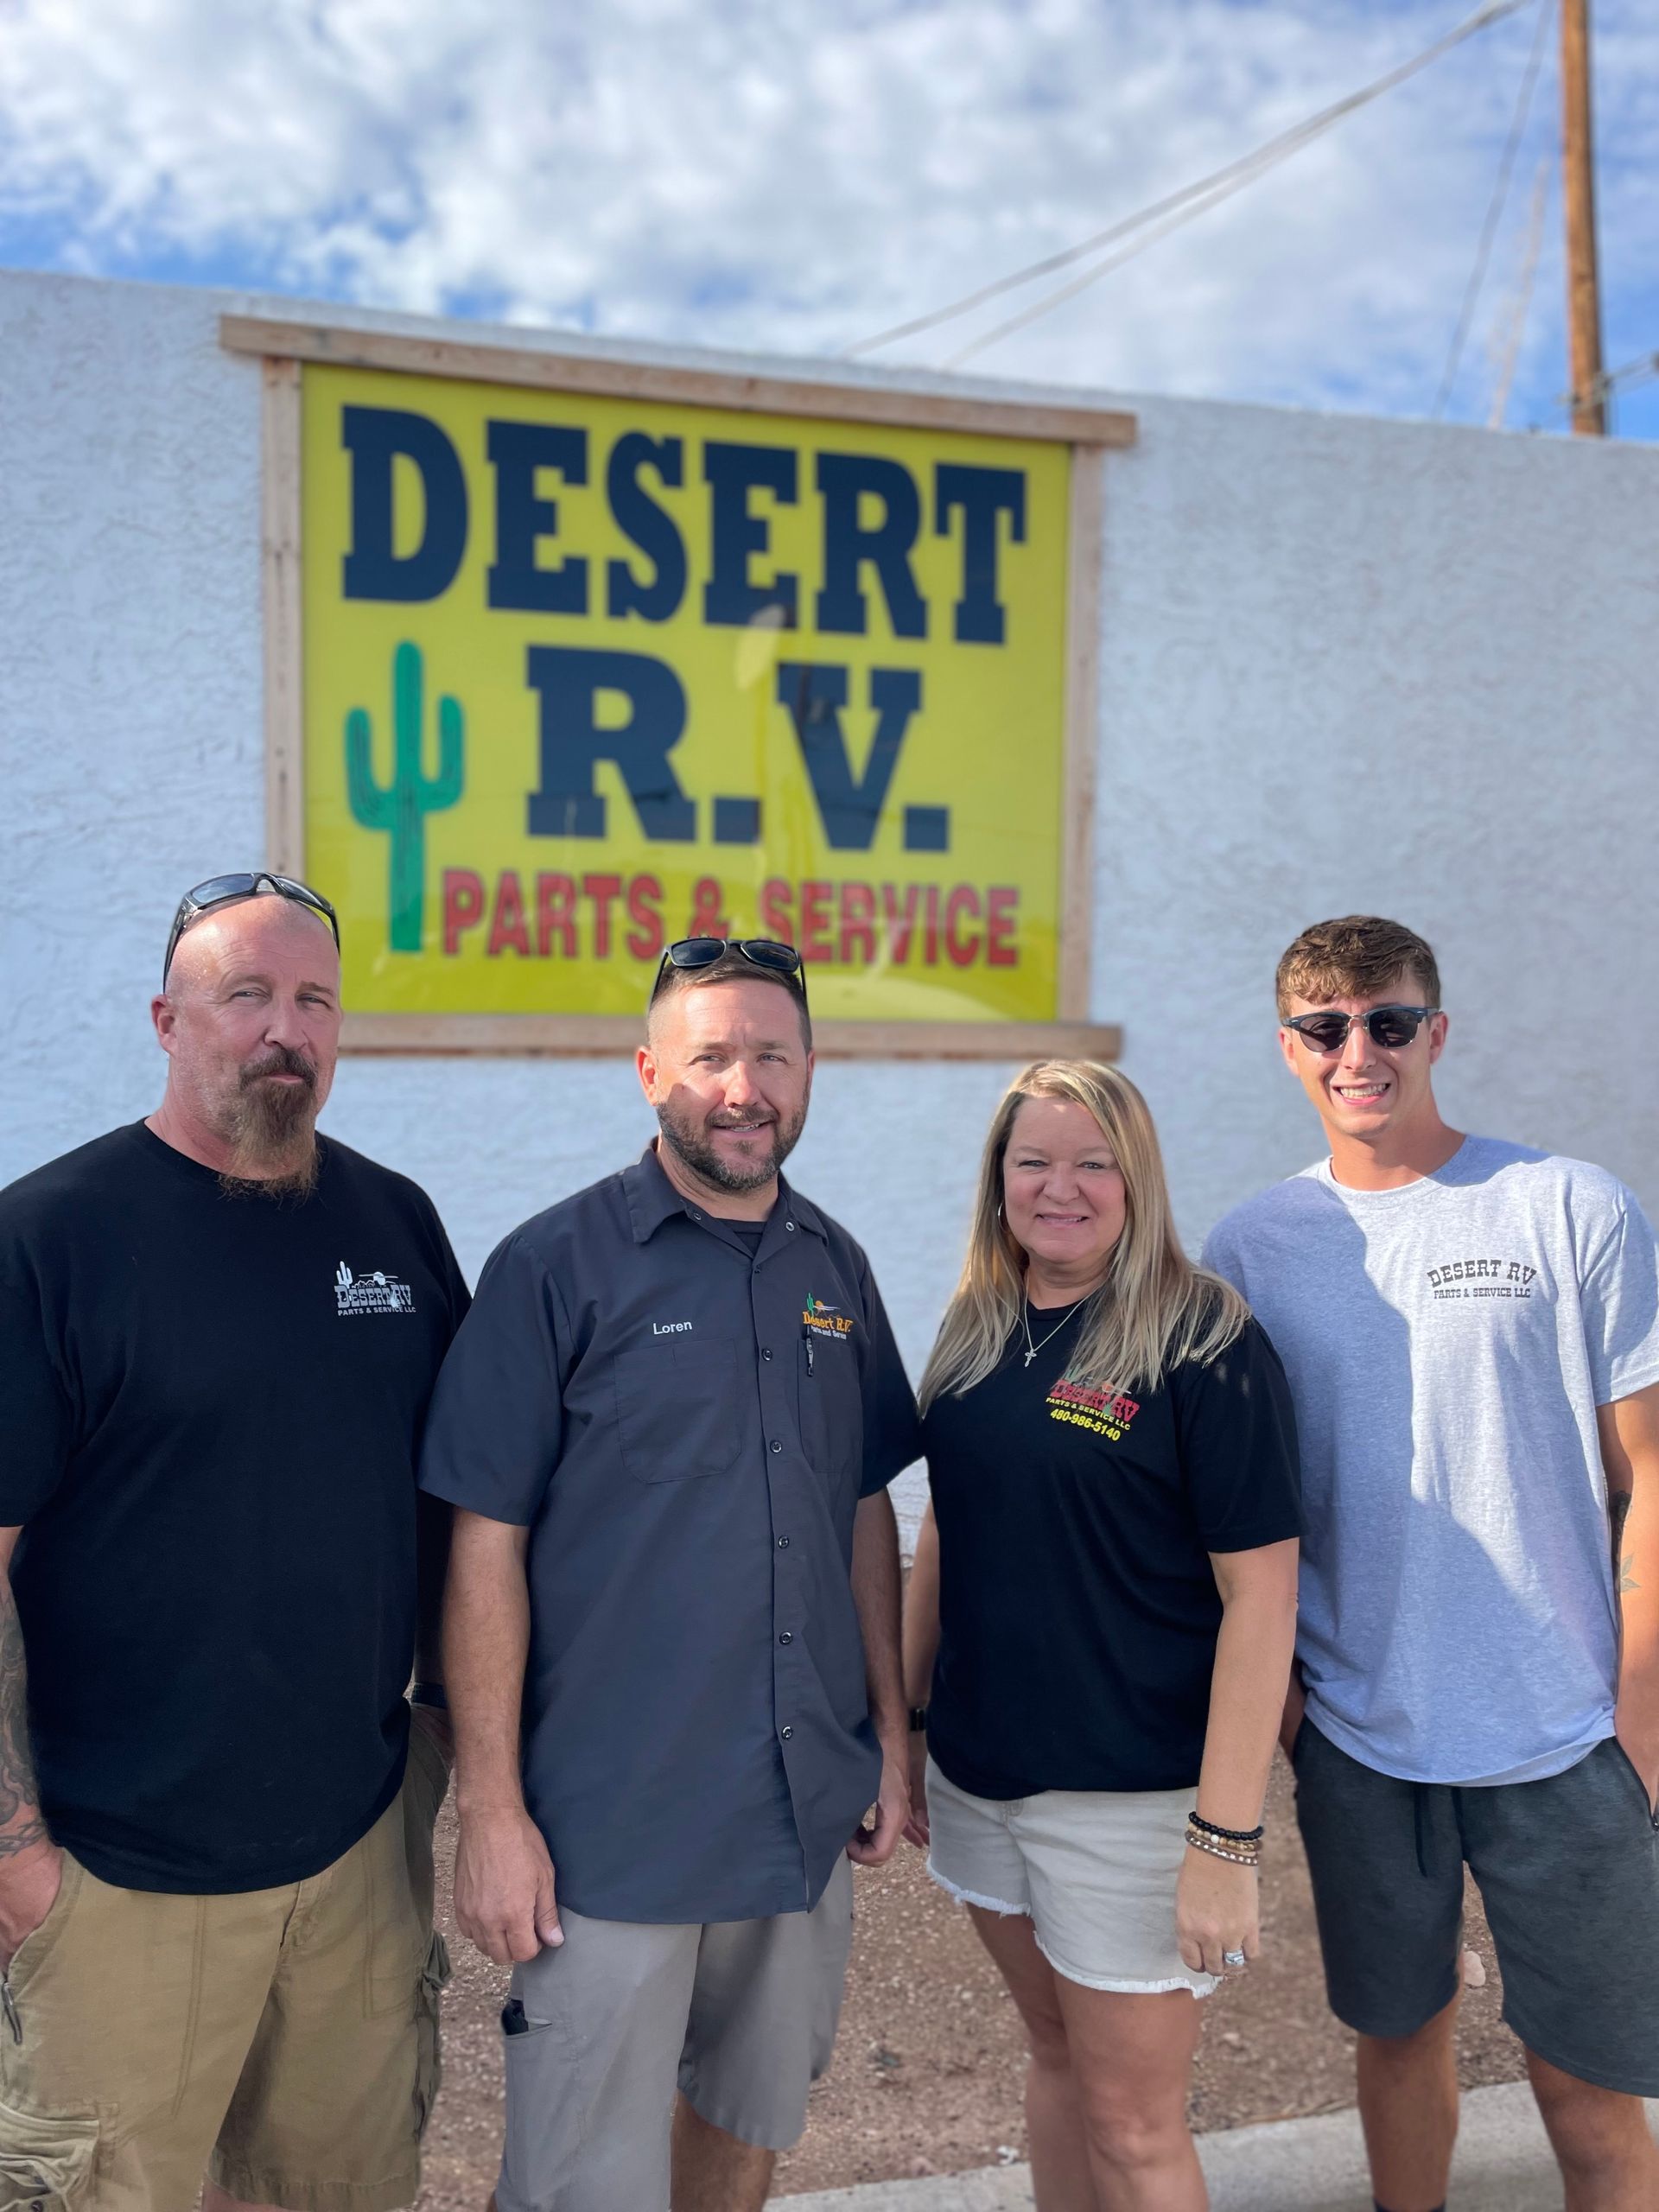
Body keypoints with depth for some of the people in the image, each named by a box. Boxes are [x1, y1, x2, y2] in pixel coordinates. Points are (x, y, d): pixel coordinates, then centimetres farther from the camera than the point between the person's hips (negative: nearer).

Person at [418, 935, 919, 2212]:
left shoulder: (833, 1267, 5)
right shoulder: (556, 1268, -11)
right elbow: (486, 1547, -11)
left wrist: (891, 1734, 10)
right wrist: (491, 1813, -12)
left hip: (808, 1813, 5)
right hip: (610, 1830, -5)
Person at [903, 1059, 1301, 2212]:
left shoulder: (1206, 1345, -15)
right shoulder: (977, 1334, 4)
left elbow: (1261, 1595, -17)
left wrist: (1227, 1841, -19)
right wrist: (905, 1724, 12)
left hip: (1132, 1799, -5)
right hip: (979, 1770, 6)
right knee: (1058, 2057, 22)